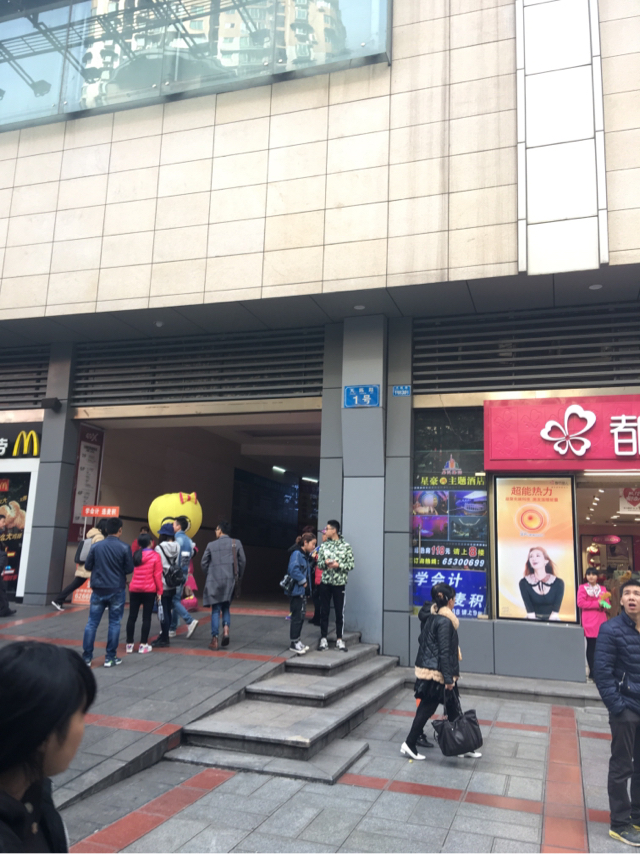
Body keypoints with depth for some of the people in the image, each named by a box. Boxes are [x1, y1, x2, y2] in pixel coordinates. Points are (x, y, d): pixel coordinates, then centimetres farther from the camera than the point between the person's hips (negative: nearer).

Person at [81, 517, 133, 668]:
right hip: (117, 591, -2)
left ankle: (86, 657, 9)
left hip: (98, 590, 2)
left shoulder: (96, 546, -2)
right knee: (114, 623, 6)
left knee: (92, 623, 8)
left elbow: (88, 566, 4)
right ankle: (110, 658, 8)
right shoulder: (124, 548, -9)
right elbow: (129, 569, -7)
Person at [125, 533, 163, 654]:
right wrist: (159, 591, -2)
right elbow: (157, 575, -9)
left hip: (134, 589, 4)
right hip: (149, 590, -4)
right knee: (146, 617, 3)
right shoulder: (155, 556, -8)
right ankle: (143, 645, 5)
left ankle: (129, 644, 12)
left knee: (132, 617, 8)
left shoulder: (135, 555, 4)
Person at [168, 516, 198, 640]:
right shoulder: (189, 541, 12)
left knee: (174, 600, -5)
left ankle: (190, 621, -17)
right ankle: (172, 629, 16)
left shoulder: (178, 539, -13)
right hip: (184, 573, 8)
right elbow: (191, 555, 13)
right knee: (176, 600, 12)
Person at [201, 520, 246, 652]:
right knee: (226, 608, 18)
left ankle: (214, 640, 4)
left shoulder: (211, 545, 0)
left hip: (214, 581, -1)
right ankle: (226, 630, -6)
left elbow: (204, 563, 3)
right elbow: (242, 561, 2)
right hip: (230, 580, 1)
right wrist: (238, 577, 14)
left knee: (215, 610, 6)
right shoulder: (236, 543, 2)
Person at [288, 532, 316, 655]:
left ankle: (297, 641, 23)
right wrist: (302, 581, -19)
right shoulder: (297, 554, -16)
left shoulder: (306, 556, 13)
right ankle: (294, 643, 5)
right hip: (296, 590, -9)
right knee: (297, 616, -4)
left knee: (300, 617, 14)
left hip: (303, 590, 9)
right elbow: (293, 569, -28)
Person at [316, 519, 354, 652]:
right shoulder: (324, 546, 4)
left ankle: (339, 639, 16)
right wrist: (325, 563, -13)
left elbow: (351, 565, -3)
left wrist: (338, 565, -16)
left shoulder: (346, 546, -3)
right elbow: (319, 564, 8)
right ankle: (323, 639, 15)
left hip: (339, 583, -2)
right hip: (325, 582, 2)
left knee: (339, 612, 5)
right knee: (324, 611, 6)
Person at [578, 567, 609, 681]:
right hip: (589, 621, -4)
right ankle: (592, 671, 7)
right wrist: (597, 603, -12)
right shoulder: (582, 588, 1)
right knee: (591, 647, -1)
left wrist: (603, 605, -13)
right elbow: (580, 603, -10)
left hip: (601, 621, 4)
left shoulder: (602, 589, 15)